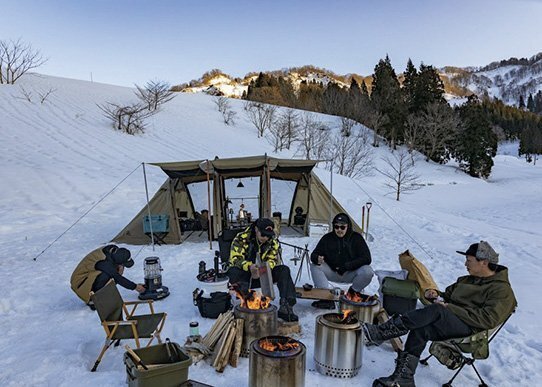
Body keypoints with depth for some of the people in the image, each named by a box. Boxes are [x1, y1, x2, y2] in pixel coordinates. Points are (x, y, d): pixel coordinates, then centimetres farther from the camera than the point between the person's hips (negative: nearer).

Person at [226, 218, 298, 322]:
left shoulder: (273, 242, -1)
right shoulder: (241, 238, -14)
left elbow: (273, 260, -5)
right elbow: (235, 259, -21)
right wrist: (249, 266, -41)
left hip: (262, 275, 3)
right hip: (244, 275, -3)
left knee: (284, 270, -19)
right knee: (233, 272, -38)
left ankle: (286, 306, -27)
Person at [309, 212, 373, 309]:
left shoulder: (356, 238, -7)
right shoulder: (327, 238, -3)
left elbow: (366, 258, -13)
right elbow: (314, 254, -3)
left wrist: (347, 266, -23)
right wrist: (317, 259, -31)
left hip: (351, 273, -2)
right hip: (332, 272, 2)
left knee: (368, 272, -30)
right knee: (314, 266, -23)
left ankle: (352, 293, -4)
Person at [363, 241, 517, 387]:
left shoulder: (502, 290, -1)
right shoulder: (467, 280, 24)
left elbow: (488, 320, -15)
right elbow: (448, 295, 32)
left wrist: (451, 309, -19)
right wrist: (436, 294, 7)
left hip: (469, 328, -7)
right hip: (448, 324, 8)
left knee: (437, 311, -34)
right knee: (420, 330, -24)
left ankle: (382, 333, -37)